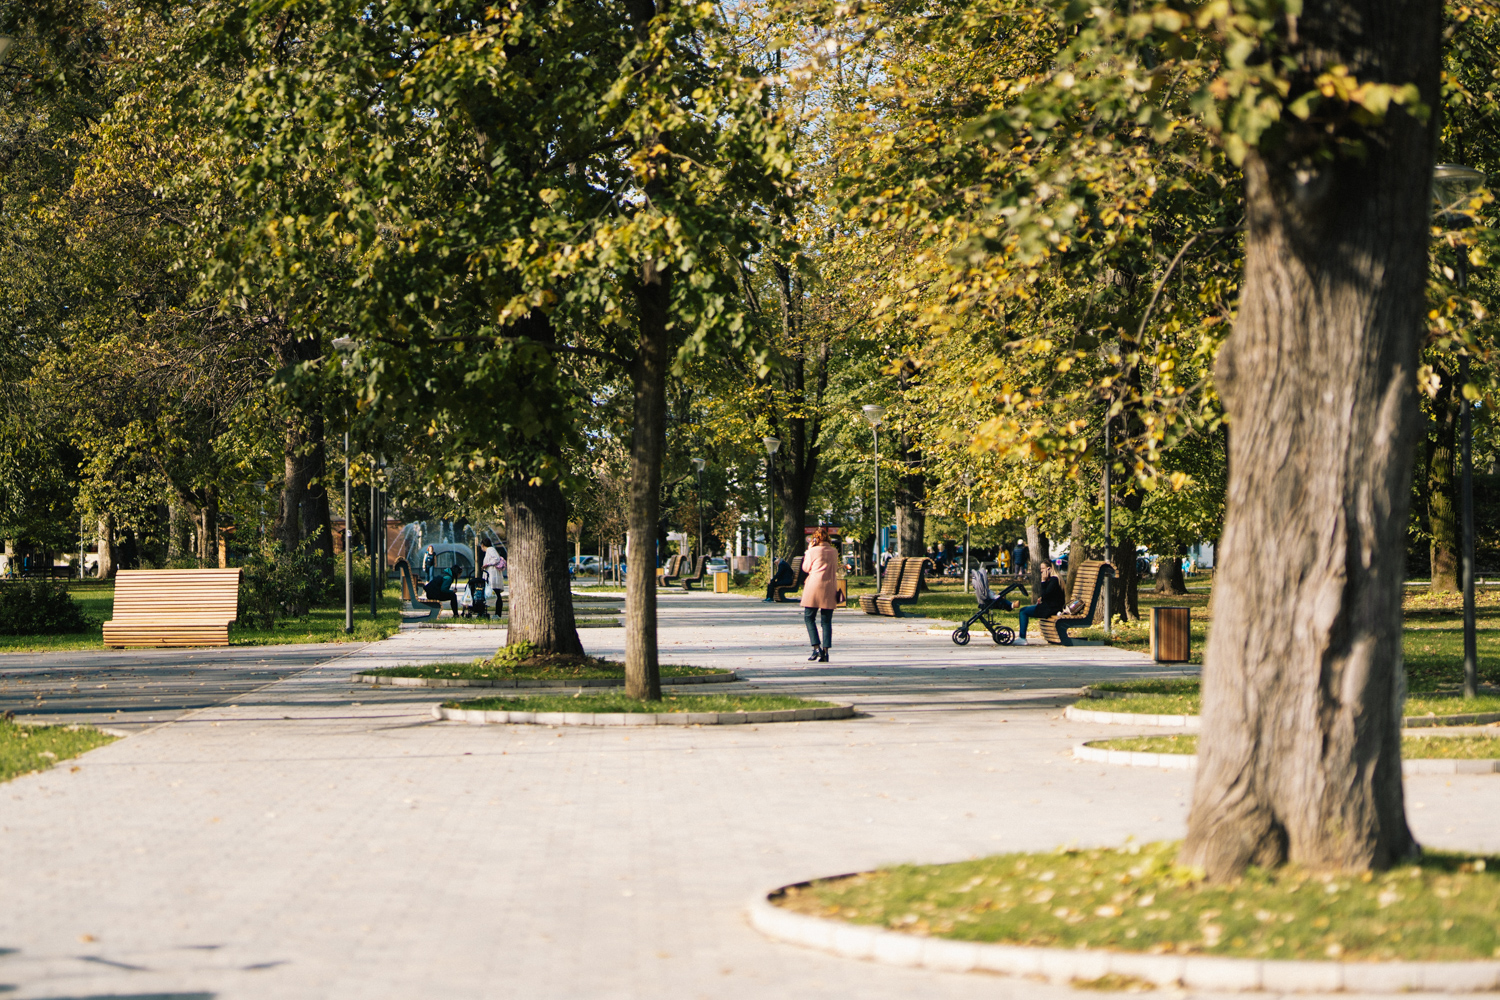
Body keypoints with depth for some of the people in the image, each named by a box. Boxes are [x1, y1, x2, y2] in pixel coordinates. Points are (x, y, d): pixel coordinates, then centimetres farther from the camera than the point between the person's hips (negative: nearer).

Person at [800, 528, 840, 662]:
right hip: (830, 588, 4)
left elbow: (805, 568, 7)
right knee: (827, 621, 7)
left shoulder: (813, 551, -3)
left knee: (809, 618, 5)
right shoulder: (834, 552, 11)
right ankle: (825, 651, -2)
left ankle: (817, 648, -9)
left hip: (815, 586, -4)